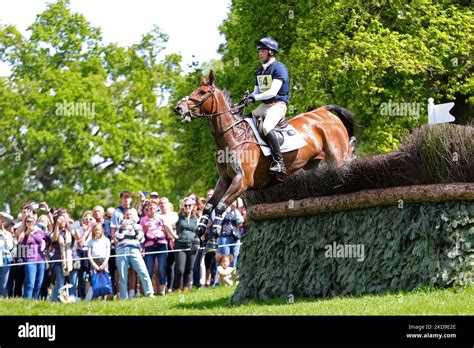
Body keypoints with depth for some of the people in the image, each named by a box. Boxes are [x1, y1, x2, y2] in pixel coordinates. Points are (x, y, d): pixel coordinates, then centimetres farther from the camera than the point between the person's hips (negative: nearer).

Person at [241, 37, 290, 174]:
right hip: (263, 106, 10)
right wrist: (248, 98, -3)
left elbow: (273, 92, -19)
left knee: (266, 128, -33)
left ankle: (279, 163, -33)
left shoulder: (278, 68, -9)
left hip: (277, 105, -10)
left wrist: (254, 97, -25)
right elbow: (256, 92, 20)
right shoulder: (259, 71, 18)